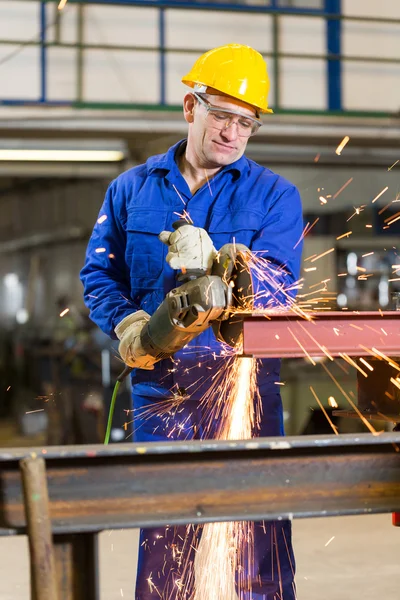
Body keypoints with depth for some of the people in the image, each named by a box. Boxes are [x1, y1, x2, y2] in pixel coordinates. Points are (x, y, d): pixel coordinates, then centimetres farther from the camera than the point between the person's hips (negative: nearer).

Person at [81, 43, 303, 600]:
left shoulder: (274, 195, 6)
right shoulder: (132, 189, 13)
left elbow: (279, 289, -7)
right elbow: (99, 273, 14)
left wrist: (214, 261, -25)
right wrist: (127, 323, -7)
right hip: (160, 387, 2)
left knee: (256, 532, -4)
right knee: (163, 539, 2)